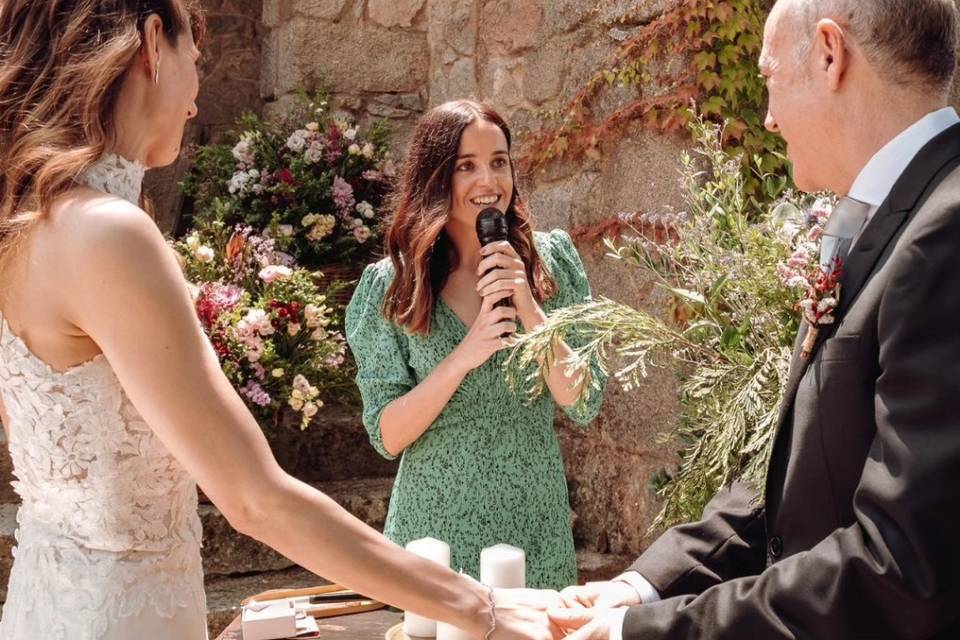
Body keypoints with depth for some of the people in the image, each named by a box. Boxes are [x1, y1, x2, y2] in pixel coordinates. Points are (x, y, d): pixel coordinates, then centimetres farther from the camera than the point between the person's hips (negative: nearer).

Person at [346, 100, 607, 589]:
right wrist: (463, 357, -21)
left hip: (535, 525, 1)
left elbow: (583, 406, -6)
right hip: (437, 527, -1)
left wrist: (528, 306, -18)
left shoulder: (551, 259, -2)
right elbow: (386, 437, -8)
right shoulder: (390, 284, -5)